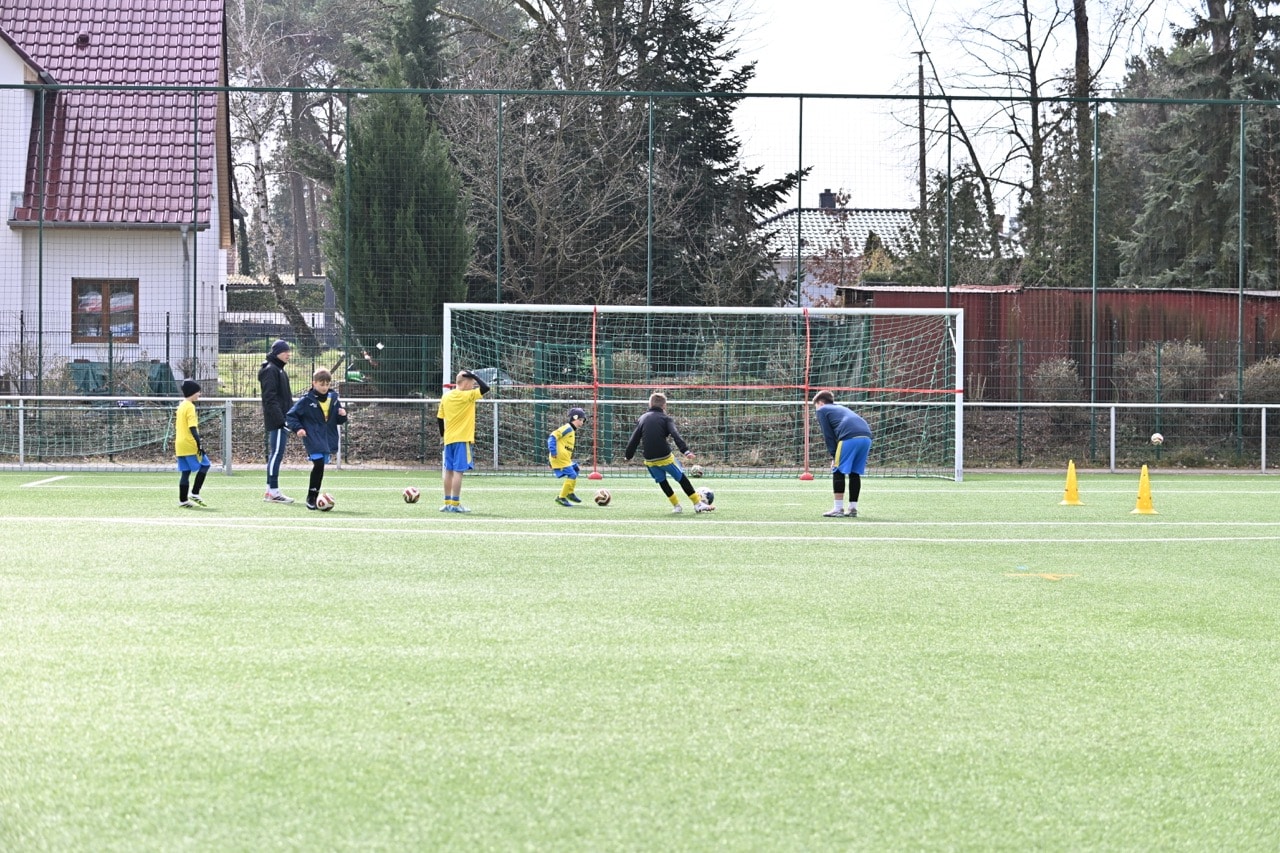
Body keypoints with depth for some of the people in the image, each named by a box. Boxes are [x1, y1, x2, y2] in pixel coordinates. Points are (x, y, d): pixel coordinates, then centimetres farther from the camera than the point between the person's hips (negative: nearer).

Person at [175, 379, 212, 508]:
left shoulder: (181, 406, 16)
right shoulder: (190, 407, -12)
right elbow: (192, 428, -19)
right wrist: (199, 444, -19)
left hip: (179, 445, 9)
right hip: (190, 444, -9)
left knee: (185, 472, 8)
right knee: (204, 465, 3)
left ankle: (183, 500, 6)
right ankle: (194, 493, -1)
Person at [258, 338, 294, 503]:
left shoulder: (279, 370, 20)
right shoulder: (270, 370, -11)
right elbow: (270, 397, -18)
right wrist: (280, 419, -23)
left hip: (281, 420, 10)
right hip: (276, 421, -10)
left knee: (275, 454, 10)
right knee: (276, 453, -10)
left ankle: (271, 490, 13)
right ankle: (273, 492, -11)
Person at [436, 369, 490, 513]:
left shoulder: (446, 396, 7)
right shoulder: (467, 396, -12)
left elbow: (439, 418, 12)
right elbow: (485, 388, -17)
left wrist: (442, 435, 23)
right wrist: (473, 375, -8)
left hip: (449, 439, 6)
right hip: (462, 439, -6)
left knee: (449, 471, 11)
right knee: (458, 471, -6)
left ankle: (448, 503, 15)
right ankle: (455, 504, -8)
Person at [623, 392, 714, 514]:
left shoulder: (642, 419, 10)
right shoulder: (666, 418, -1)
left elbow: (634, 439, 11)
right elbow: (676, 435, -16)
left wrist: (628, 455, 21)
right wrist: (685, 450, -24)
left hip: (650, 460, 4)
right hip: (665, 457, -4)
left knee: (661, 481, 22)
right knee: (682, 478, 8)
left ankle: (676, 506, 22)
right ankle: (698, 504, 9)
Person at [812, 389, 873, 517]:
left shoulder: (822, 410, 17)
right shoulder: (841, 408, 37)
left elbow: (828, 435, 7)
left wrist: (834, 455, 7)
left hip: (849, 437, -7)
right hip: (866, 437, 7)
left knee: (838, 472, 1)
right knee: (855, 473, 15)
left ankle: (838, 508, -2)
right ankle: (852, 508, 15)